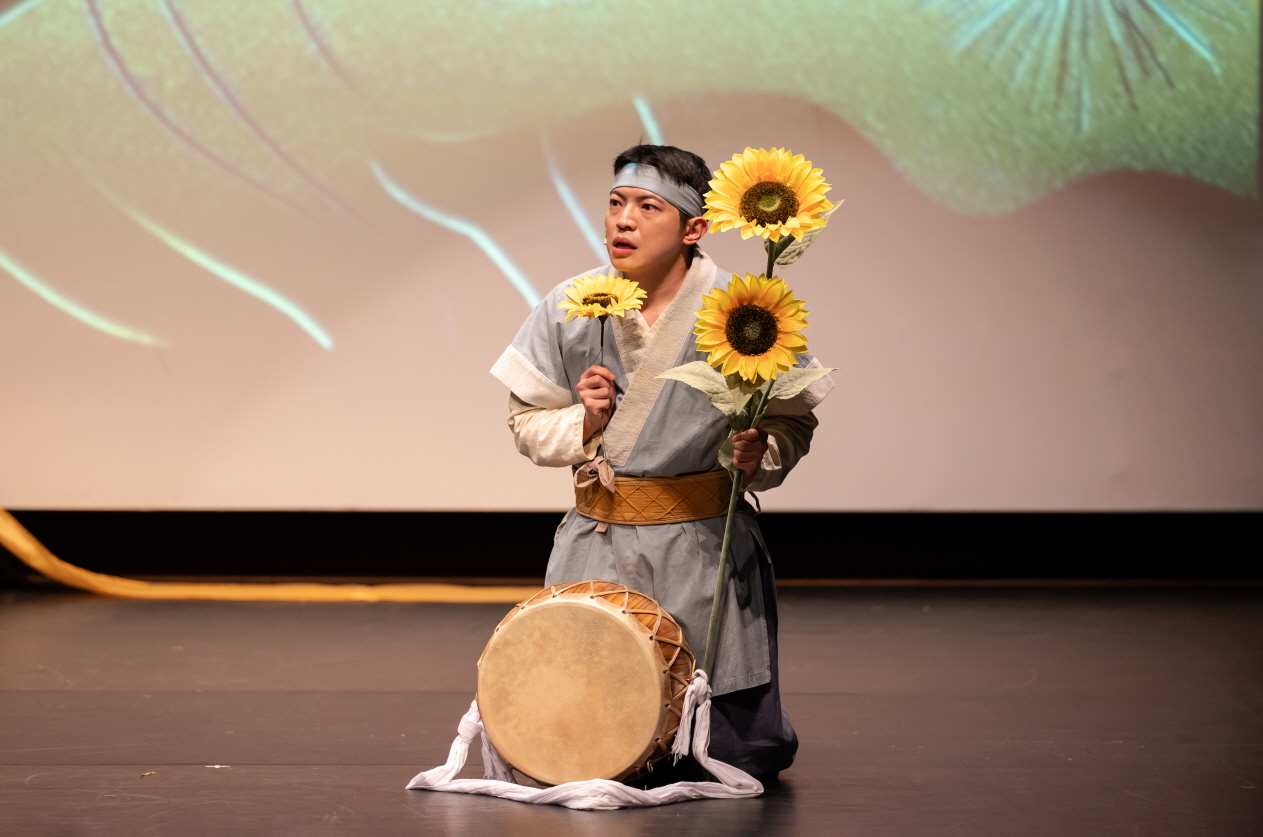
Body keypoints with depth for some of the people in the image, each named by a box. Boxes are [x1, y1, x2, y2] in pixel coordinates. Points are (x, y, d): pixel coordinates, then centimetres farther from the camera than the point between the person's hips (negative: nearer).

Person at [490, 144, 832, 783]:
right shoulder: (569, 308, -2)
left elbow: (793, 421, 1)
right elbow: (526, 424, 7)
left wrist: (760, 455, -20)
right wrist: (584, 424, -12)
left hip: (703, 545, -2)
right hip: (594, 544, 2)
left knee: (746, 757, -2)